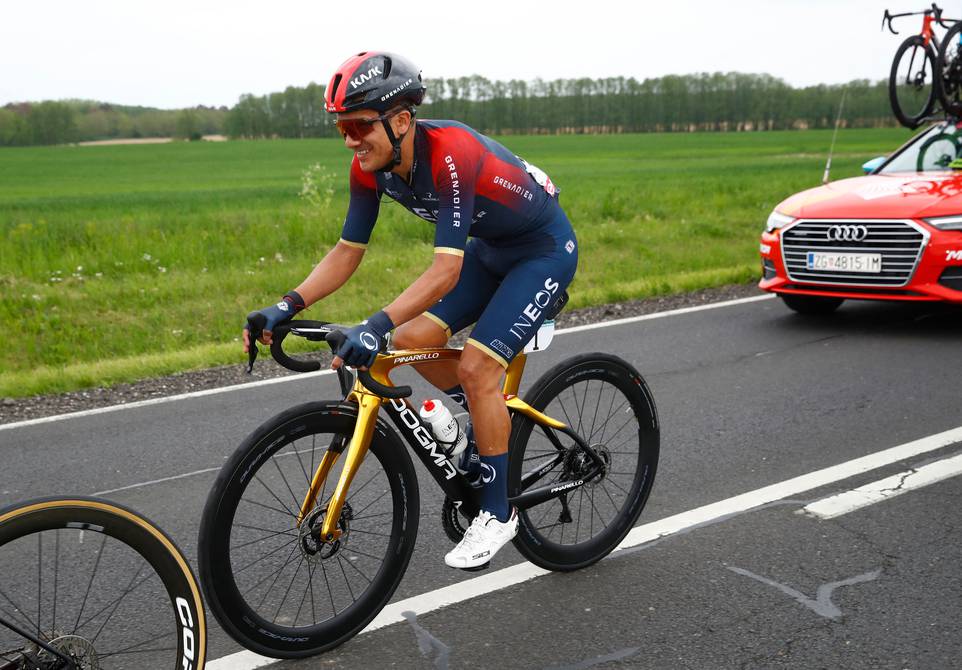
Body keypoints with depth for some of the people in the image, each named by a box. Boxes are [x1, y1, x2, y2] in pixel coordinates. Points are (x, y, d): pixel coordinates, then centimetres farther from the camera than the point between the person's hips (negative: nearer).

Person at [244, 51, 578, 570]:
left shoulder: (450, 154, -35)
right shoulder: (371, 166, -12)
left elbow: (446, 272, -39)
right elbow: (347, 252, -6)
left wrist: (376, 326, -49)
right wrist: (287, 306, -18)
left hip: (545, 249, -8)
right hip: (491, 248, 8)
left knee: (475, 367, -18)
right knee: (411, 340, -5)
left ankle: (497, 513, 0)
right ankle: (495, 421, 21)